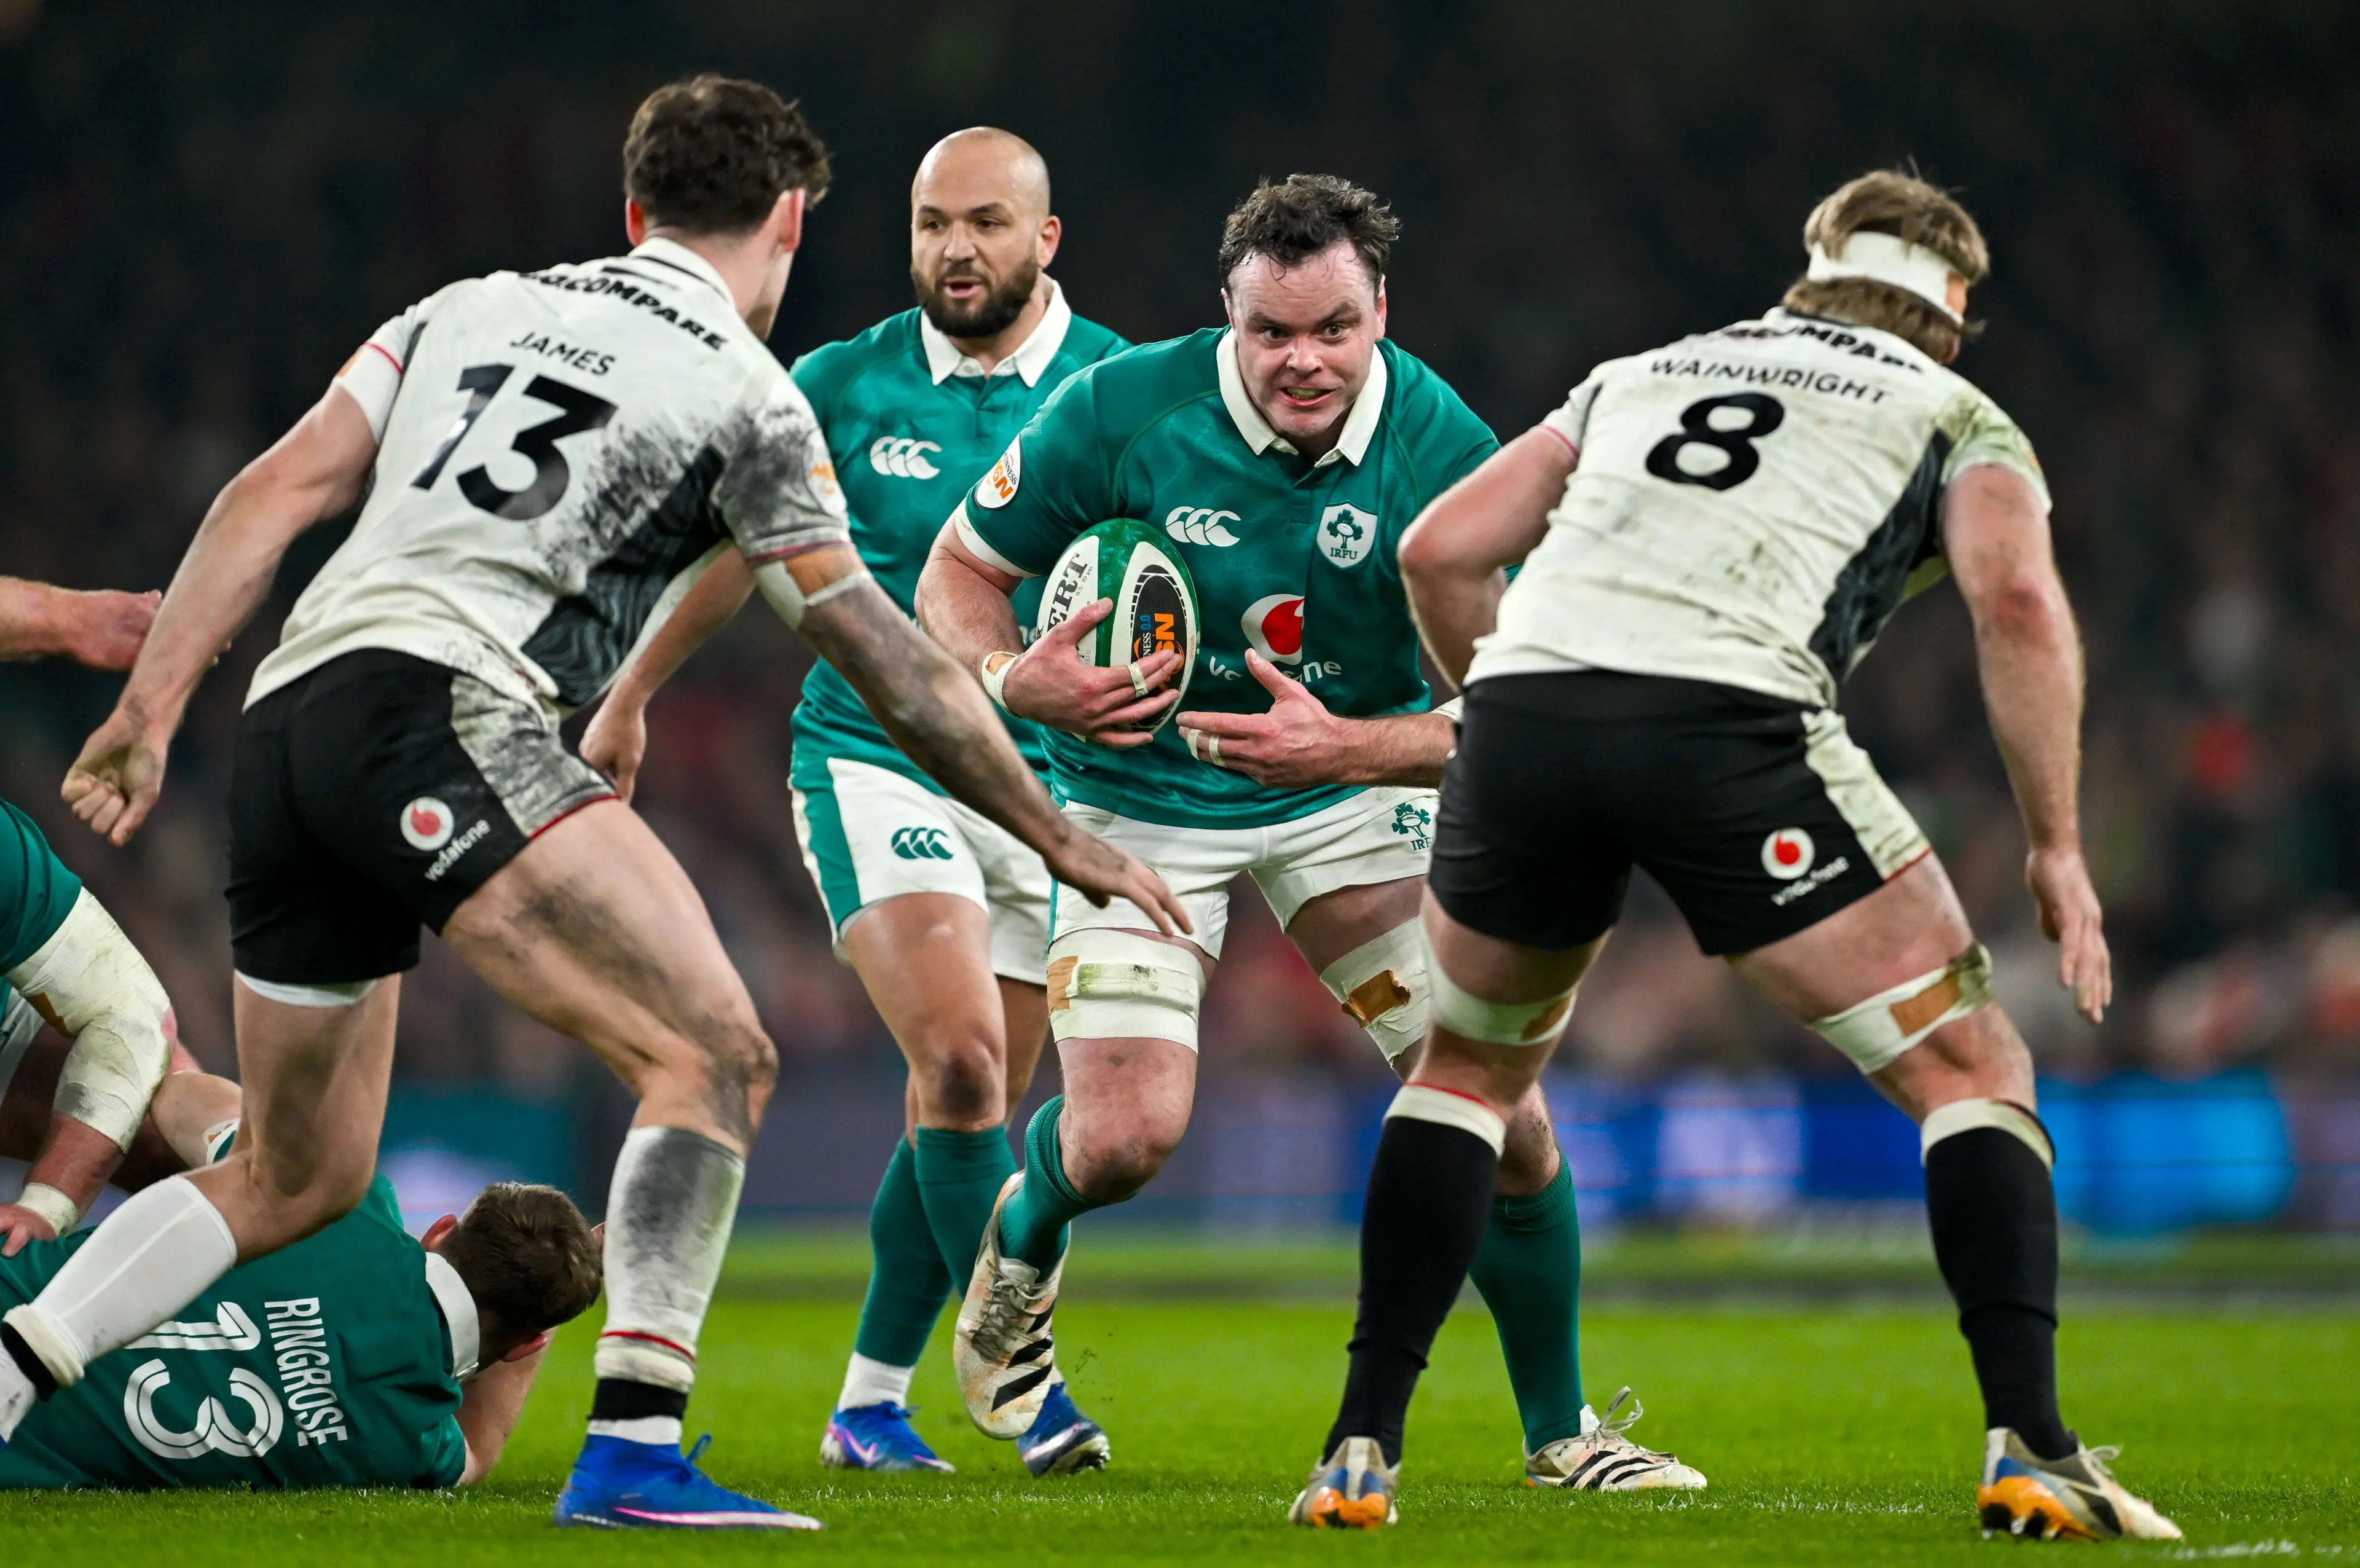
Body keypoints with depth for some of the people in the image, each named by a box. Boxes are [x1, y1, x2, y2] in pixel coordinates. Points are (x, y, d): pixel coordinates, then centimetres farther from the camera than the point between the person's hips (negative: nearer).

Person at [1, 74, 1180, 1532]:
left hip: (288, 724, 8)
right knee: (718, 1054, -11)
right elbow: (891, 666, 10)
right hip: (440, 704, -8)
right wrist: (1061, 838, 19)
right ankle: (634, 1449, -24)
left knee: (300, 1177, 19)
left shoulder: (474, 306, 24)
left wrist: (152, 709, 10)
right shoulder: (747, 396, 7)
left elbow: (279, 493, 13)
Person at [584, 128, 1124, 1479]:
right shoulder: (843, 386, -1)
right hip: (870, 761, -2)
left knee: (968, 1105, 6)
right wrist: (631, 696, 19)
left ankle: (871, 1401, 20)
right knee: (961, 1057, -21)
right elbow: (743, 546, 13)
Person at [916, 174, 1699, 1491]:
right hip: (1144, 799, -1)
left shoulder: (1447, 453, -20)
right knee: (1125, 1139, -15)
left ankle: (1560, 1432, 13)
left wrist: (1353, 748, -35)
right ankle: (1020, 1248, 24)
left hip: (1355, 789, 1)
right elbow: (961, 570, -8)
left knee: (1503, 1115, -8)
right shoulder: (1122, 410, -21)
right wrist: (1015, 679, -29)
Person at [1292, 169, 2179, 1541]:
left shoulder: (1640, 376, 33)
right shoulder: (1959, 420, 22)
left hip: (1527, 703, 4)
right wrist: (2057, 847, 6)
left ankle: (1363, 1452, 20)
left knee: (1472, 1067, 28)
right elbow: (2018, 598, 1)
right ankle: (2032, 1455, -5)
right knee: (1972, 1072, 10)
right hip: (1733, 724, -4)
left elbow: (1442, 549, 23)